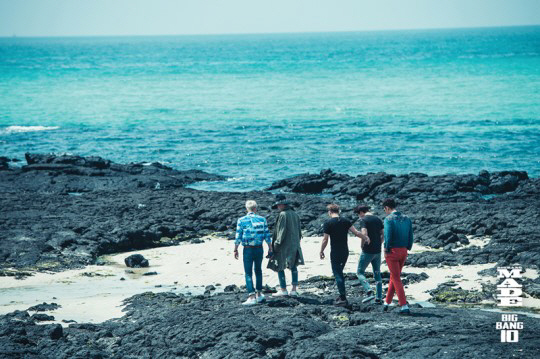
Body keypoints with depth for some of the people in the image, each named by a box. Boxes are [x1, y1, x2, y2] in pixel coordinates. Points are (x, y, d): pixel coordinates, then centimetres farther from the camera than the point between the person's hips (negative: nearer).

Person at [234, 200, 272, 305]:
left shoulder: (241, 220, -5)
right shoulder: (262, 220, -1)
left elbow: (238, 237, -5)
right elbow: (267, 236, 1)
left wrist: (235, 250, 4)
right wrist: (270, 249, 10)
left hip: (248, 249, -2)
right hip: (259, 249, 2)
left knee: (248, 273, 0)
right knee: (258, 271, 18)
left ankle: (251, 297, -10)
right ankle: (259, 295, 24)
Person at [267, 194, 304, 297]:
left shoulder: (283, 215, -14)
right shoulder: (295, 214, 10)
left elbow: (282, 231, -18)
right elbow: (299, 231, 15)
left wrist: (277, 243, -13)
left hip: (284, 246, -8)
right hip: (295, 245, 8)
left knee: (280, 267, 2)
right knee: (294, 267, 13)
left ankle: (283, 290, 3)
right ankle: (294, 289, 10)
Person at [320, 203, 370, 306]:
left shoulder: (328, 223, -10)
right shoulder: (345, 221, 3)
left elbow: (325, 240, -11)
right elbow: (356, 232, -2)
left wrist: (321, 251, 0)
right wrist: (366, 238, 13)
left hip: (335, 253, -5)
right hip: (345, 251, 5)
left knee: (337, 274, -1)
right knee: (340, 272, 20)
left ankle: (343, 298, -5)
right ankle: (342, 295, 23)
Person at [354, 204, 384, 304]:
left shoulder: (363, 220, -11)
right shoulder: (377, 219, 10)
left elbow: (364, 234, -24)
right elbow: (383, 235, 10)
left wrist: (363, 244, -8)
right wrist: (378, 244, 15)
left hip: (367, 251, -6)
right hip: (377, 251, 6)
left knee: (360, 272, 6)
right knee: (377, 274, 14)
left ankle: (369, 290, -16)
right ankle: (379, 298, 12)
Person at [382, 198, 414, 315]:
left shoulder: (388, 219, -13)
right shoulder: (406, 218, 8)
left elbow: (388, 236, -19)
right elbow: (410, 236, 7)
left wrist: (386, 251, -9)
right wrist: (408, 248, 13)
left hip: (392, 251, -6)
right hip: (403, 251, 6)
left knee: (396, 279, -2)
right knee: (394, 277, 20)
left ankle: (405, 307, -8)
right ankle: (387, 303, 28)